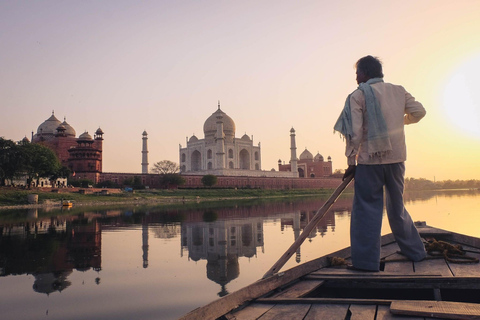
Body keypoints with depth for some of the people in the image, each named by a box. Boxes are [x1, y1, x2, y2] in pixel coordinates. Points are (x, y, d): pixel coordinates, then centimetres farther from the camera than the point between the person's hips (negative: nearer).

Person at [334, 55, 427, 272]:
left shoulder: (358, 95, -5)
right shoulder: (399, 91, 10)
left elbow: (355, 132, -11)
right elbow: (419, 111, 10)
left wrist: (351, 161, -5)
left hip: (371, 159, -5)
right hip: (397, 157, 6)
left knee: (367, 209, 0)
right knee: (397, 207, 19)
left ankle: (366, 261, 0)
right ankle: (415, 251, 27)